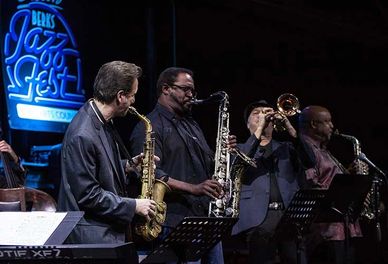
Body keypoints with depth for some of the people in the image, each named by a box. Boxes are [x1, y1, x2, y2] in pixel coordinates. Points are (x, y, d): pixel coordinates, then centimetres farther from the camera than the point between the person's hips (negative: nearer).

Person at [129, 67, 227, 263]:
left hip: (207, 218, 8)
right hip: (175, 223, -8)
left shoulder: (192, 125, 23)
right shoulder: (149, 127, -4)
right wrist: (193, 189, -25)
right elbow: (150, 173, -17)